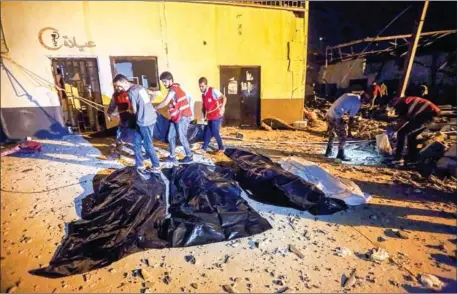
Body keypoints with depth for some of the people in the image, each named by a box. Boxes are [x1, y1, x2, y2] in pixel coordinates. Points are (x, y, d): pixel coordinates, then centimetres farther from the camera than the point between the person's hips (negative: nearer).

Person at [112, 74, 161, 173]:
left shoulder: (131, 92, -17)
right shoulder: (139, 87, 10)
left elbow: (134, 111, -11)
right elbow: (150, 98, 19)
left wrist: (129, 108, 10)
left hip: (145, 121, -9)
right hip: (150, 118, 9)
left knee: (148, 145, 3)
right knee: (137, 142, 16)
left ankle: (157, 167, 16)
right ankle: (140, 165, 26)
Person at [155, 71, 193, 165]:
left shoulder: (173, 89, -15)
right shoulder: (174, 88, 14)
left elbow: (165, 103, -18)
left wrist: (154, 108, -6)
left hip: (182, 117, -10)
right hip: (177, 117, 10)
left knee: (182, 138, 1)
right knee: (171, 137, 10)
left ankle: (189, 157, 15)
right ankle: (172, 157, 19)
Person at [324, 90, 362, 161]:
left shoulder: (349, 95, 16)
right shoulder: (357, 103, -5)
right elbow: (351, 117, -4)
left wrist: (342, 119, 22)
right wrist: (349, 130, 5)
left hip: (329, 114, 8)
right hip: (336, 117, -8)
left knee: (331, 134, 25)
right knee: (343, 137, 6)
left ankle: (328, 152, 35)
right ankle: (341, 155, 17)